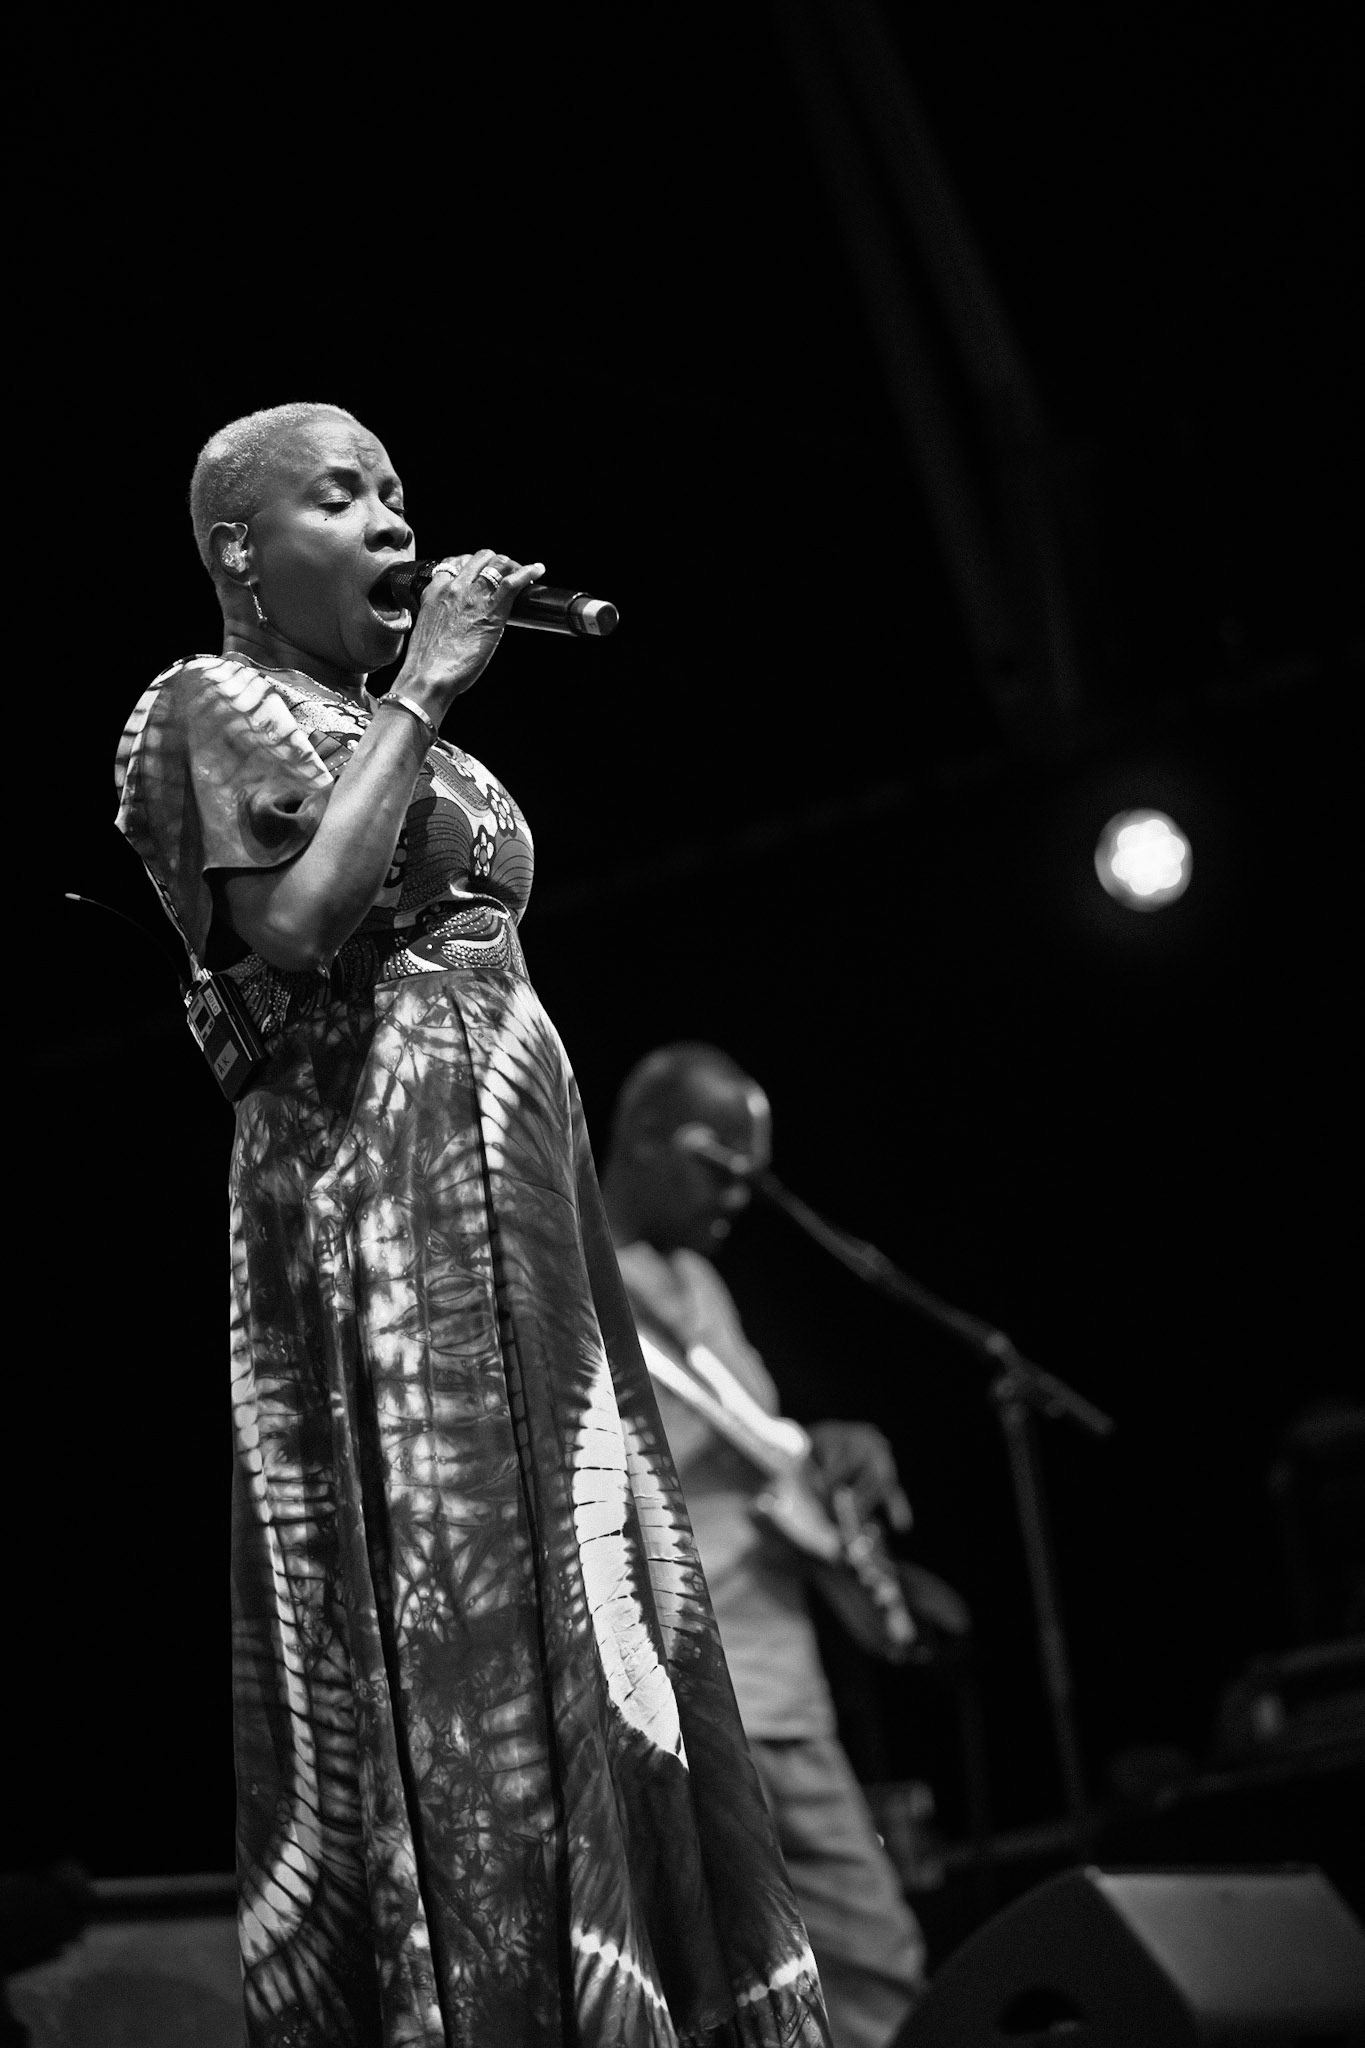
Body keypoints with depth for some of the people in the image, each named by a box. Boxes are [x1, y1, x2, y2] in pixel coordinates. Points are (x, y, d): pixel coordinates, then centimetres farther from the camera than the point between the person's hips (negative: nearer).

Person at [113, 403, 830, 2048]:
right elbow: (295, 929, -17)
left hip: (519, 1191, 9)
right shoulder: (212, 706, -1)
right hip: (369, 1196, -8)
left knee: (566, 1594, 3)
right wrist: (417, 697, -13)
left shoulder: (396, 727, 24)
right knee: (435, 1620, -12)